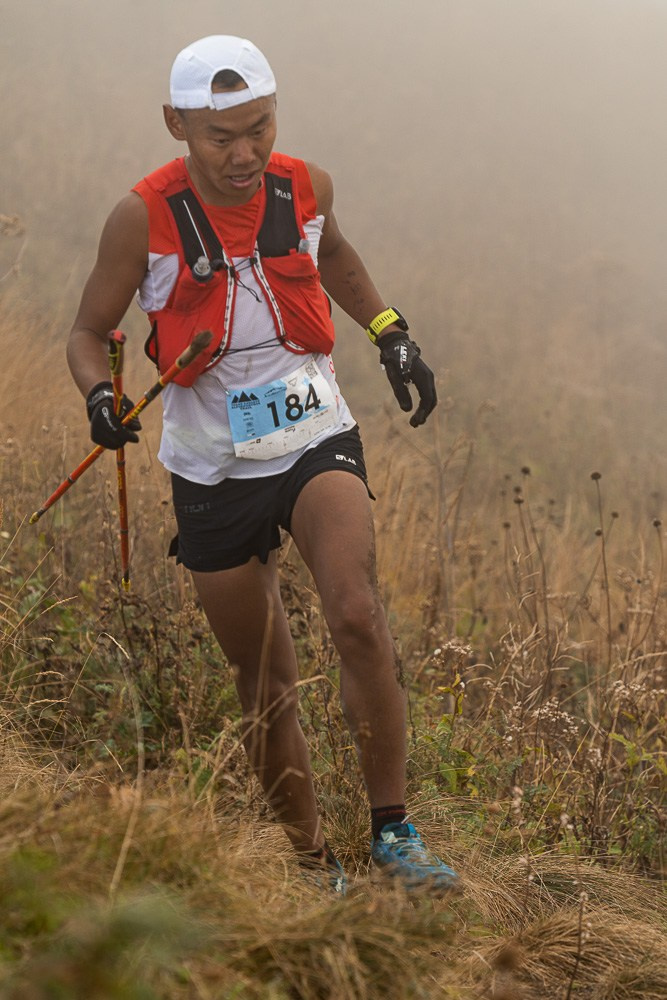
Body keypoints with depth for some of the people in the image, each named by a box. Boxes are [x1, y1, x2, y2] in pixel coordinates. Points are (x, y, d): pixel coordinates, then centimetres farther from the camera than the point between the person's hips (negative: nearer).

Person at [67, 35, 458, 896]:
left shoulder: (305, 187, -4)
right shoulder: (145, 218, -13)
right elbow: (89, 331, -1)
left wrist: (390, 334, 11)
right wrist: (100, 396, -22)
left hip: (316, 443, 1)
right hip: (212, 470, 0)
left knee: (357, 616, -24)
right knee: (265, 685, 7)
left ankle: (392, 831, -13)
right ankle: (313, 866, 23)